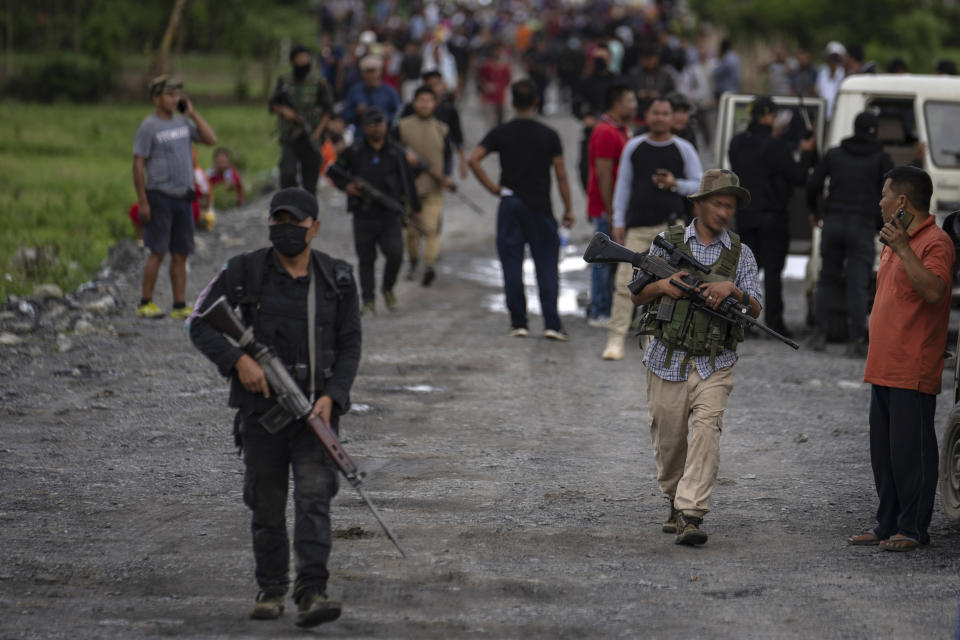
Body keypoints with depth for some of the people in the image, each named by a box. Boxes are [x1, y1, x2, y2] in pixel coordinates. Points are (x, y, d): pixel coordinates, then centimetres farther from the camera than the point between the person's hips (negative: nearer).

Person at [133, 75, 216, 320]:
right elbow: (138, 164, -8)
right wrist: (142, 202, -14)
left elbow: (211, 139, 9)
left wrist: (192, 113, 4)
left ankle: (180, 306, 7)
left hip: (183, 198, 6)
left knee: (180, 254, 5)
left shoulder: (183, 122, 13)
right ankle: (145, 303, -3)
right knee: (158, 251, -9)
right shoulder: (148, 127, -5)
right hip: (159, 196, -6)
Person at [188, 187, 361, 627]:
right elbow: (199, 324, -3)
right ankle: (271, 590, 23)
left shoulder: (337, 279, 0)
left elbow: (350, 346, 2)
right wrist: (238, 360, -18)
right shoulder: (244, 272, -4)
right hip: (261, 407, 0)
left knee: (314, 496, -14)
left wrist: (331, 397, -13)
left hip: (315, 408, 0)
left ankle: (311, 594, -21)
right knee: (266, 505, 7)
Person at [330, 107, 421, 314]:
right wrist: (346, 186, -6)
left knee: (395, 254, -11)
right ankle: (368, 300, 8)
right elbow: (334, 172, 13)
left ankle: (388, 287, 15)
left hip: (390, 214, 0)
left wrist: (415, 208, 15)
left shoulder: (396, 152, 7)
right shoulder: (353, 152, 2)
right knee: (366, 259, 1)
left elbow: (407, 181, 14)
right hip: (364, 215, 0)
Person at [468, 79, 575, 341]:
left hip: (510, 204, 1)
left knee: (512, 265, 6)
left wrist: (492, 187, -2)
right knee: (547, 266, 2)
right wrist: (568, 209, 5)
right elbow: (561, 174, -2)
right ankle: (551, 324, -5)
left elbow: (473, 159, -11)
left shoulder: (500, 133, 0)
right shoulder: (548, 135, -2)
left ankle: (518, 323, 5)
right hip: (540, 207, -1)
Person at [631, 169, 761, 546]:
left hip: (715, 364, -1)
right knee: (668, 440, 6)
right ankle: (675, 502, 31)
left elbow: (755, 310, 0)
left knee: (706, 431, -18)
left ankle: (692, 516, -21)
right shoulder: (667, 242, 6)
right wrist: (661, 285, -12)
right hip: (668, 361, 1)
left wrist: (732, 289, -18)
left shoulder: (741, 254, 7)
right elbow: (637, 296, 9)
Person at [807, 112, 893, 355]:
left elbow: (813, 185, 6)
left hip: (833, 223, 3)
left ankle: (820, 335, 8)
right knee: (858, 285, -2)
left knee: (827, 281, 14)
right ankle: (855, 340, -8)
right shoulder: (881, 158, 1)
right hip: (863, 225, -3)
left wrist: (813, 210, 22)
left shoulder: (834, 154, 9)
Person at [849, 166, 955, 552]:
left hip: (913, 372, -10)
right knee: (883, 452, 11)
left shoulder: (935, 242, -11)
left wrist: (903, 249, -29)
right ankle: (888, 525, 18)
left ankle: (913, 529, -1)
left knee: (910, 450, -6)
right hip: (884, 368, 10)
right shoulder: (893, 240, 19)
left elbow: (934, 291, -28)